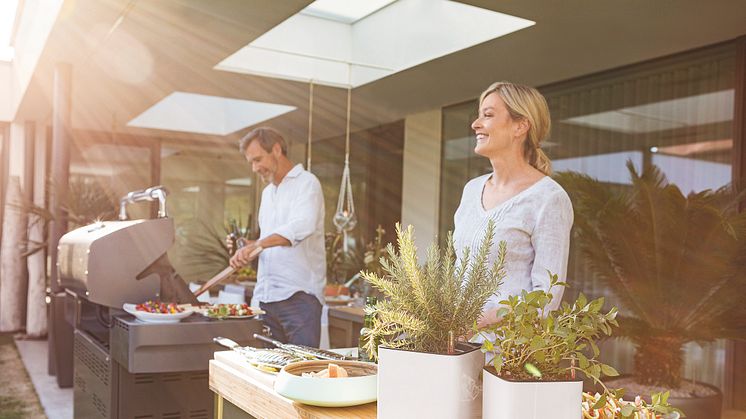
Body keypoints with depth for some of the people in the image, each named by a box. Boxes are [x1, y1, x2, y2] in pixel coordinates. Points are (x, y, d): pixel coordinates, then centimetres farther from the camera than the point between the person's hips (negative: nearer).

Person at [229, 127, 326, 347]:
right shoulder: (267, 192, 22)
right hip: (264, 296, 8)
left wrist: (257, 245, -34)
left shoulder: (306, 183, -4)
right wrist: (247, 246, 9)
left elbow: (302, 226, -24)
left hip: (299, 296, -7)